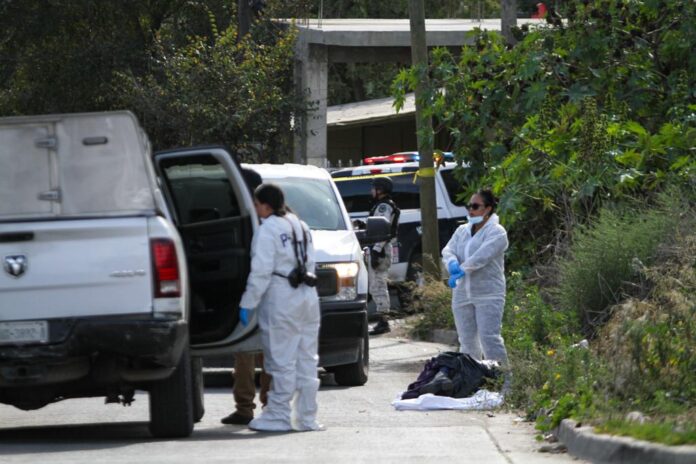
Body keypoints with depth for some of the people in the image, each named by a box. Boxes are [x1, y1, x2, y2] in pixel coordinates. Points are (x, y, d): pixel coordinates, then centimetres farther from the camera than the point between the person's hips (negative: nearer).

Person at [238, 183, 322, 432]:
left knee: (281, 360, -4)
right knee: (307, 359, 9)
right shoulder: (300, 226, 16)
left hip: (281, 299, -8)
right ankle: (306, 417, 12)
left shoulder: (267, 230, -9)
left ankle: (278, 416, -2)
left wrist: (247, 303, -12)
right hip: (308, 298, 8)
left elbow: (260, 271, -14)